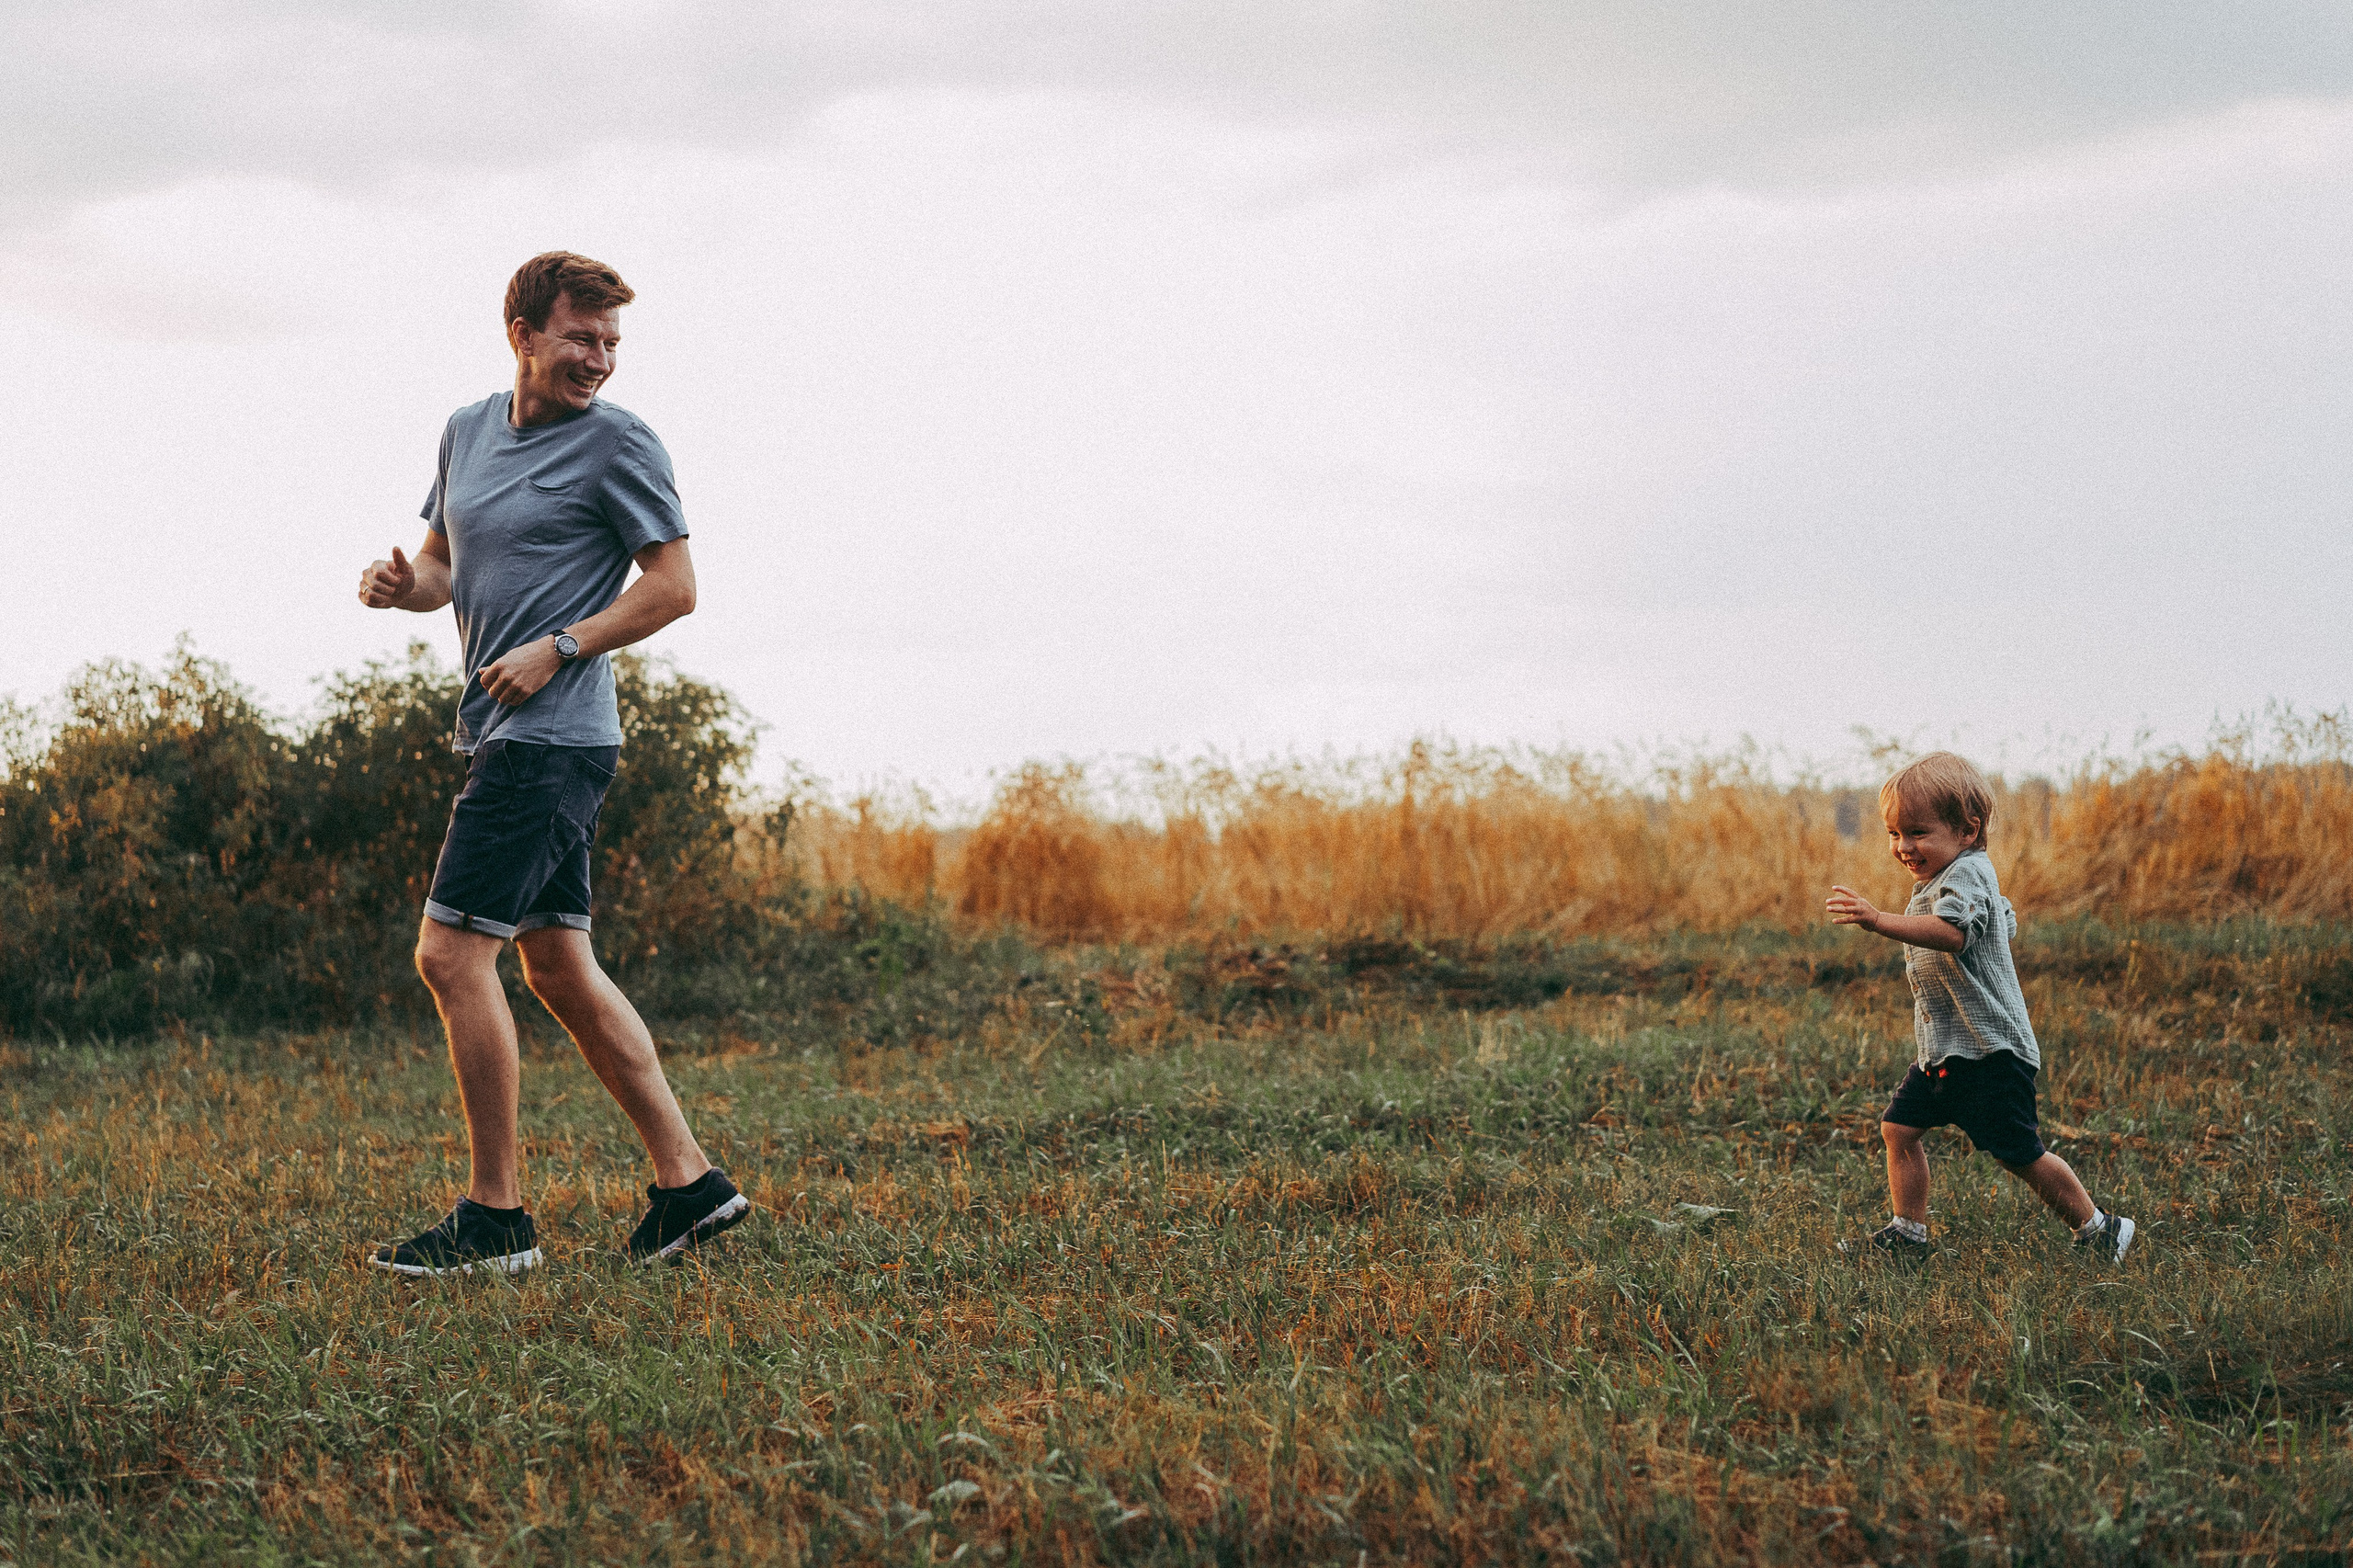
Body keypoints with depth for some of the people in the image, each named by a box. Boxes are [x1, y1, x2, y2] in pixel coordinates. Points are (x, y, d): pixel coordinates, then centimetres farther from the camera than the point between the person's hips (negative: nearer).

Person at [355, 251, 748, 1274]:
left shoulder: (616, 442, -7)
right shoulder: (468, 432, 14)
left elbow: (674, 585, -8)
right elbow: (446, 563, 24)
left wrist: (558, 650, -16)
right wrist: (404, 584, 1)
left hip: (552, 739, -8)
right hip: (506, 736, 8)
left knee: (451, 955, -10)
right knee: (560, 969, 11)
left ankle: (495, 1218, -4)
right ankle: (688, 1180, 16)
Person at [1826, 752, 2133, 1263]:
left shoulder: (1966, 875, -17)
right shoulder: (1936, 881, 15)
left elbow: (1951, 932, -40)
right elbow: (2005, 921, 33)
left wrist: (1878, 921, -50)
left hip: (1991, 1051, -10)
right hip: (1943, 1049, 10)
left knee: (2021, 1154, -4)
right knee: (1899, 1127, 5)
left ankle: (2098, 1229, 11)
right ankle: (1908, 1233, 15)